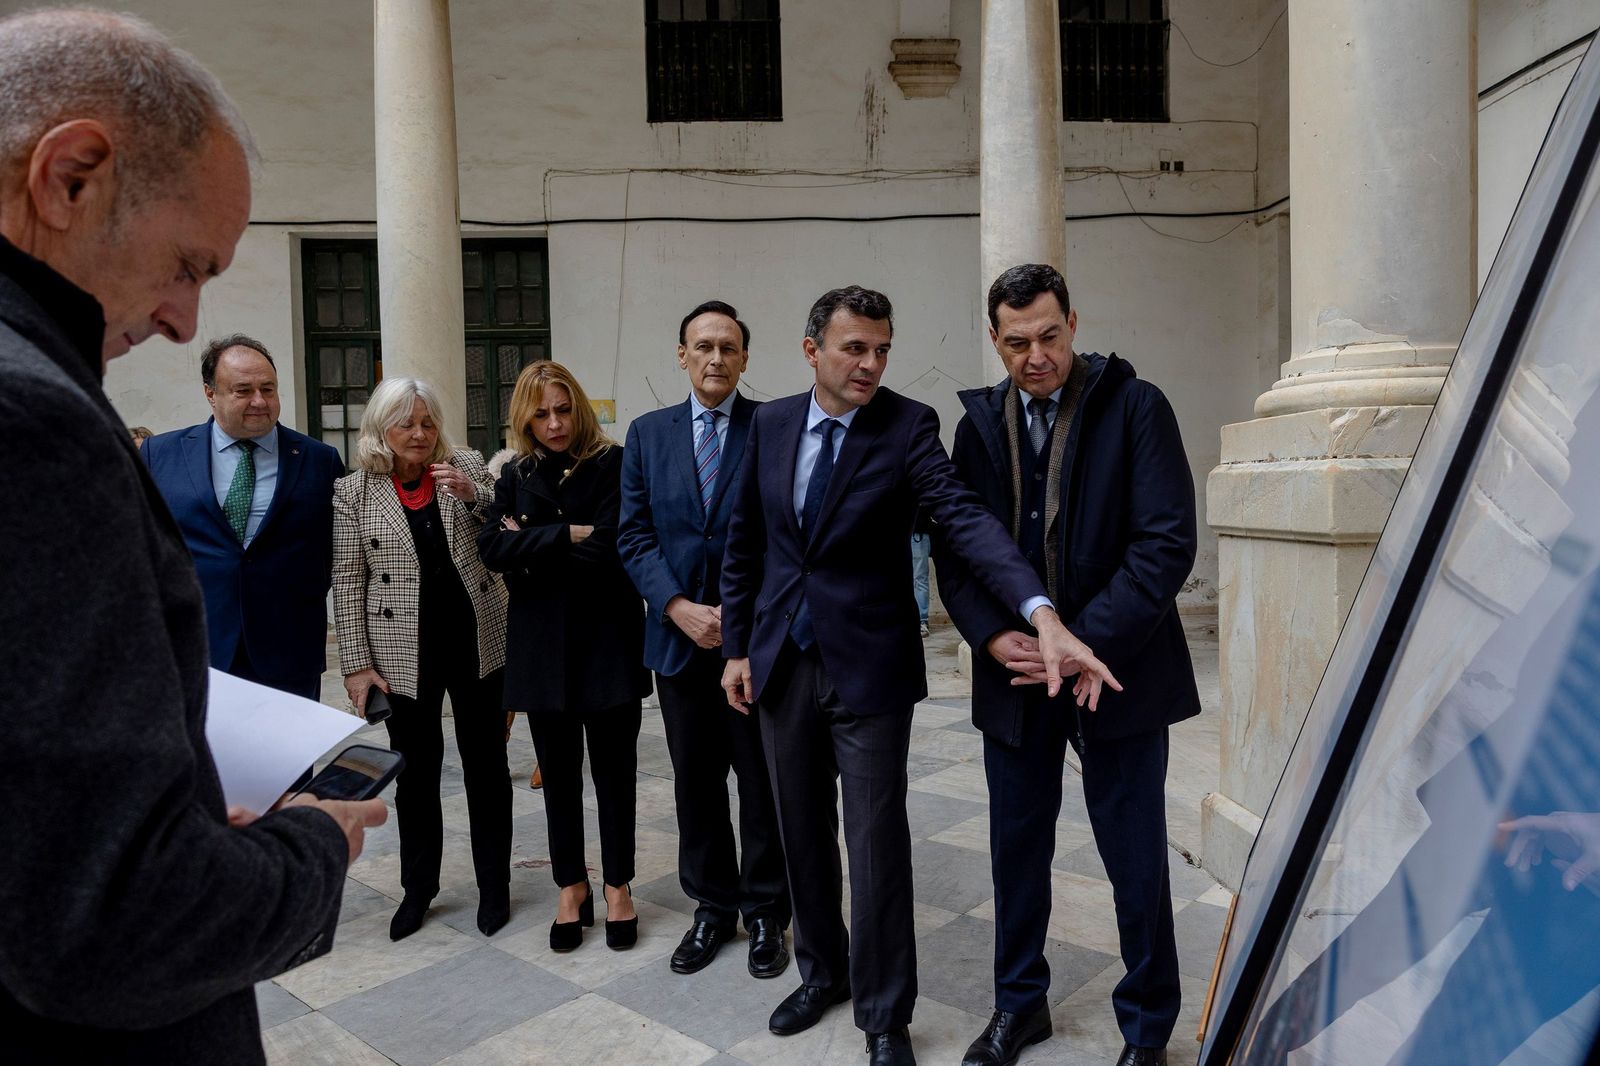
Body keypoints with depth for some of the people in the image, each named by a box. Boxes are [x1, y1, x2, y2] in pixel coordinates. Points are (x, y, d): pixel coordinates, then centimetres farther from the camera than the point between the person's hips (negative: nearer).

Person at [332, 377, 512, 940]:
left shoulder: (466, 466, 2)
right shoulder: (353, 492, -1)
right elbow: (347, 585, -1)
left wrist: (473, 495, -16)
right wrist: (357, 664, -5)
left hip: (476, 642, 1)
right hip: (404, 655, 0)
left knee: (486, 764, 9)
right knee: (415, 773, 12)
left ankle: (494, 884, 25)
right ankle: (418, 887, 31)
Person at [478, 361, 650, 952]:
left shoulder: (613, 465, -5)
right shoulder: (516, 476, 7)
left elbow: (608, 548, -17)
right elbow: (493, 548, -7)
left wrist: (531, 542, -9)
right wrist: (568, 536, -15)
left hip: (606, 639, -3)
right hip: (541, 643, 3)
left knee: (613, 768, 7)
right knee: (558, 771, 12)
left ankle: (618, 886, 25)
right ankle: (572, 887, 29)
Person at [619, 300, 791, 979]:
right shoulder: (647, 434, 7)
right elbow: (634, 536, 3)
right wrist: (679, 608, -11)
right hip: (679, 636, 3)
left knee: (764, 783, 8)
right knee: (695, 783, 14)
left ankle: (765, 914, 26)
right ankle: (712, 908, 31)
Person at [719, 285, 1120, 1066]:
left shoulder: (907, 427, -10)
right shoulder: (770, 424, 2)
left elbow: (967, 519, -24)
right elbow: (744, 541, 9)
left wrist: (1043, 616, -39)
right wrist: (736, 647, 7)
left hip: (868, 665, -4)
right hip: (780, 663, 4)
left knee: (876, 845, 2)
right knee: (803, 834, 17)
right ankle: (822, 970, 40)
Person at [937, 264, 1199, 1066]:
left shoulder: (1135, 407, -6)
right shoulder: (980, 422, 5)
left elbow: (1167, 543, -13)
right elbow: (954, 547, 5)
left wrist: (1084, 644, -18)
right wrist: (993, 636, -11)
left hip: (1117, 670, -3)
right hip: (1013, 674, 4)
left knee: (1136, 862, 8)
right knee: (1016, 849, 14)